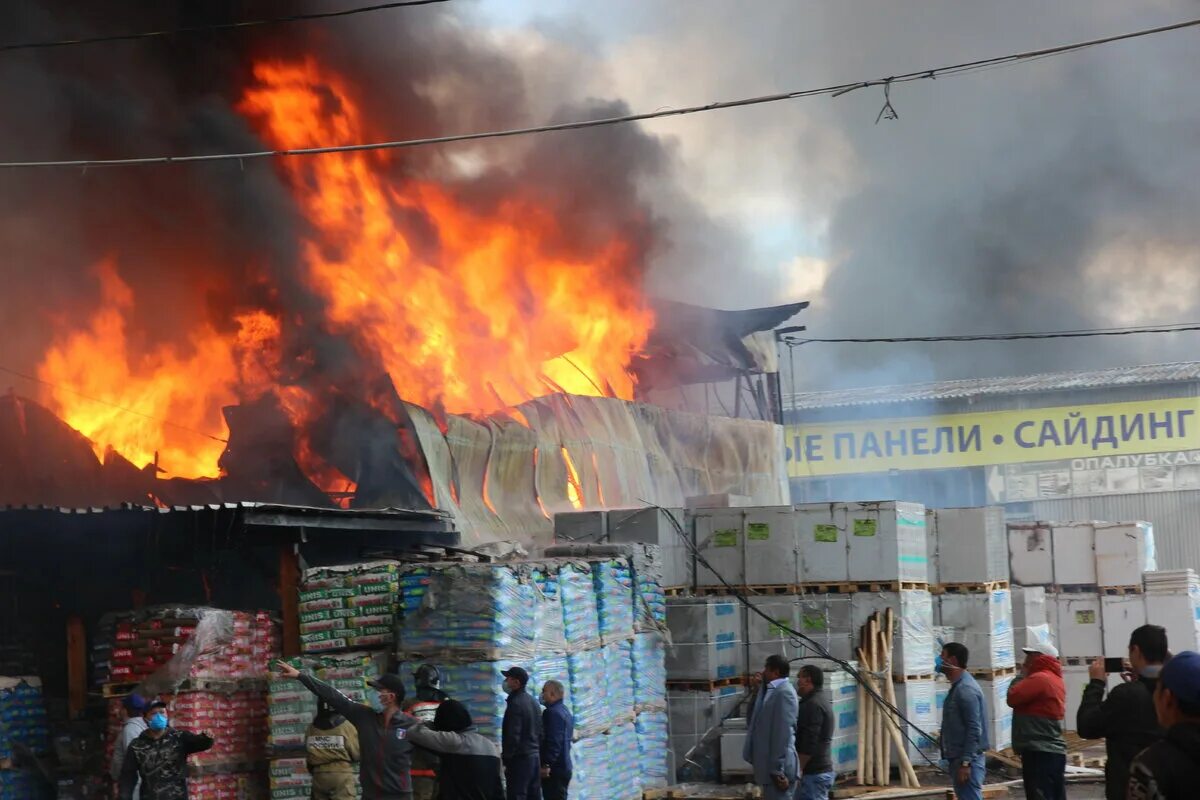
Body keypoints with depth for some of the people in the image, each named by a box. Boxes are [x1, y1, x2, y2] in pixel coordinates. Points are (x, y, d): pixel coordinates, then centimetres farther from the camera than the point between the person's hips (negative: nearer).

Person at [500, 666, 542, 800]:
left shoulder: (515, 703, -15)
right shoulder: (533, 701, 15)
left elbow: (512, 736, -20)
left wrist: (505, 759, -14)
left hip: (519, 759, -9)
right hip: (535, 757, 9)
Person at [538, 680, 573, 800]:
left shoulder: (552, 712, -15)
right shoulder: (565, 711, 17)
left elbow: (553, 742, -22)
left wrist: (546, 764, -22)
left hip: (554, 769, -10)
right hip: (564, 766, 10)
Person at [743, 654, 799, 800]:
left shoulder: (784, 692, -15)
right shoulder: (771, 691, 15)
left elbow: (784, 734, -20)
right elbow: (755, 720, 20)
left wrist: (779, 770, -22)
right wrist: (757, 691, 10)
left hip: (777, 768, -10)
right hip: (769, 765, 10)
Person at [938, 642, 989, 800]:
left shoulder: (966, 689, -17)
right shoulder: (957, 686, 15)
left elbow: (974, 730, -21)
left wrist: (965, 763, -23)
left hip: (966, 759, -10)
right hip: (959, 757, 10)